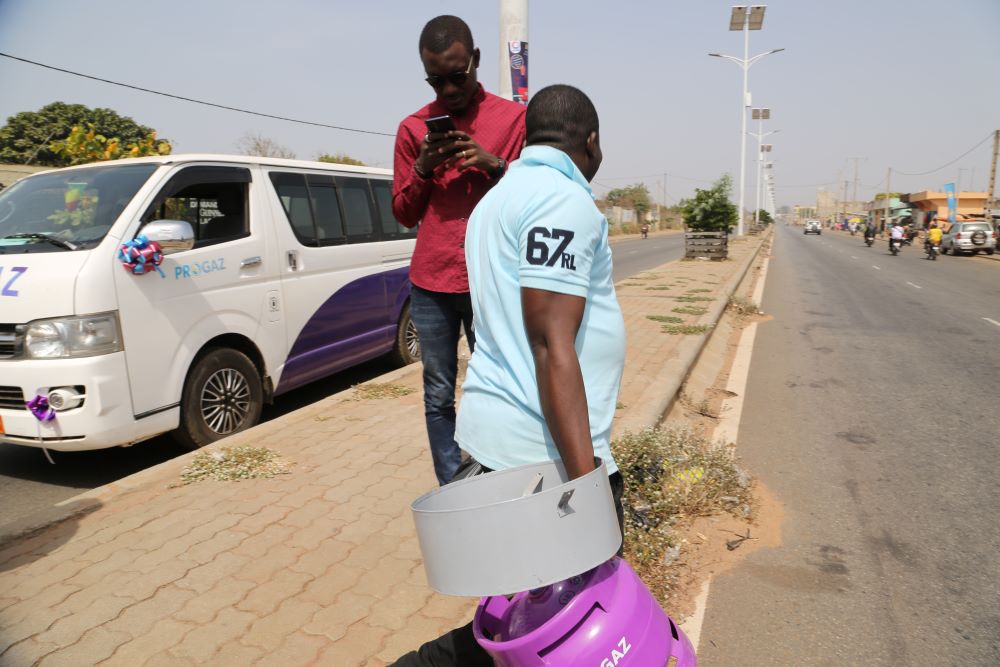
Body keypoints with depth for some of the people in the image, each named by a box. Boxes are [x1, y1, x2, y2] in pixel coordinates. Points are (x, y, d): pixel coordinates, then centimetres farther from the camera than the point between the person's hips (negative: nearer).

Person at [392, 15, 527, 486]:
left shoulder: (514, 117, 5)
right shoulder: (412, 128, 11)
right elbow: (404, 214, 13)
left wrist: (495, 166, -11)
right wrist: (422, 168, -5)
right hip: (430, 284, 3)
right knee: (439, 396, 5)